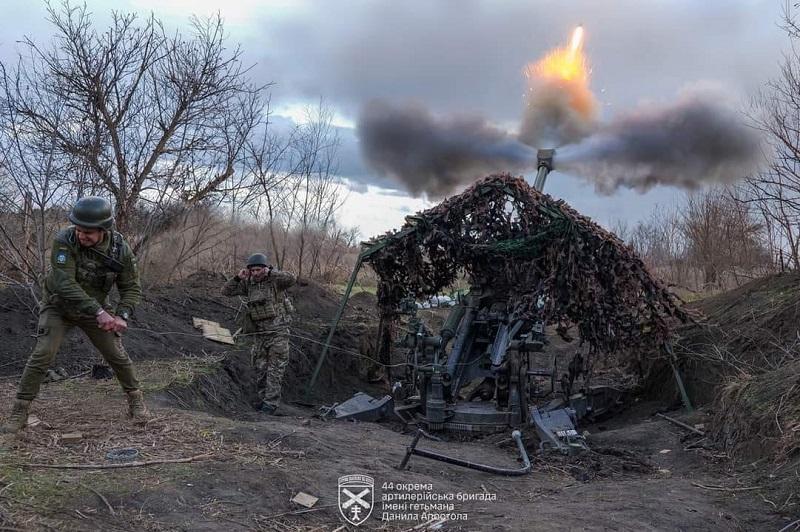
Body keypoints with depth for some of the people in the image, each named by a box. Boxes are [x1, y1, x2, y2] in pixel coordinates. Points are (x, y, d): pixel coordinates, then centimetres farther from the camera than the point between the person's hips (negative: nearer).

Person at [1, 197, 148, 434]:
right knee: (42, 355, -14)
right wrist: (99, 312, -39)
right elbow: (65, 284, -34)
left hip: (95, 309, 2)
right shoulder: (64, 241, -29)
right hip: (58, 307, -2)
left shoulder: (121, 249, -19)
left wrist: (122, 317, -26)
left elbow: (131, 287, -10)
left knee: (118, 355, 3)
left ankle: (135, 400, 24)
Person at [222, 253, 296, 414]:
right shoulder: (248, 283, 4)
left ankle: (271, 403, -1)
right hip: (260, 333, 6)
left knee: (275, 369, -4)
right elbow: (226, 291, 5)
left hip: (278, 331, -6)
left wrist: (270, 272, -28)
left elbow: (291, 279, -30)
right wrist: (238, 278, -9)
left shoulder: (275, 280, -10)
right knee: (260, 368, 13)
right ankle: (264, 398, 26)